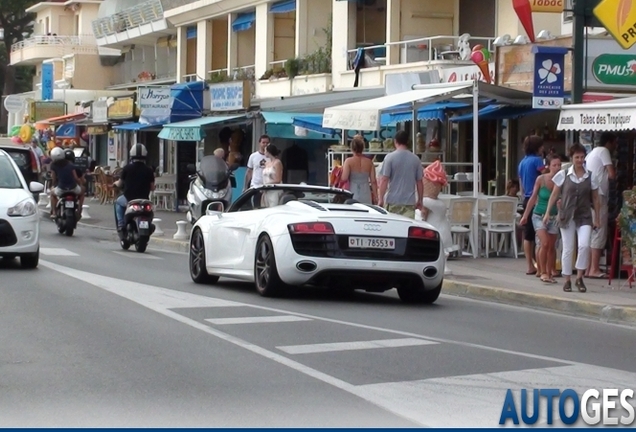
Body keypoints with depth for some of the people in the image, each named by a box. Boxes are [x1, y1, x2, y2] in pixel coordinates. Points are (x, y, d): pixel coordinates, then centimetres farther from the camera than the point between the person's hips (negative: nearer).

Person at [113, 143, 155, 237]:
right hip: (144, 200, 1)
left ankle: (121, 225, 15)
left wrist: (116, 183, 28)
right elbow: (152, 187, 2)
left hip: (129, 199, -1)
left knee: (118, 202, 30)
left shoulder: (127, 168, -5)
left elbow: (120, 184, 4)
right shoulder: (149, 170, -2)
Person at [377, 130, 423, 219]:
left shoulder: (390, 157, -5)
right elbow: (419, 182, 8)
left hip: (393, 201, -2)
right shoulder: (415, 159, 4)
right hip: (410, 201, 2)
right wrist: (420, 200, 17)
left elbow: (384, 180, -8)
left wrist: (381, 198, -4)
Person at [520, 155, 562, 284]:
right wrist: (525, 215, 6)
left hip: (554, 217, 2)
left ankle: (549, 273, 19)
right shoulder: (541, 179, -9)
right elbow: (533, 197, 1)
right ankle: (543, 272, -8)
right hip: (539, 215, -2)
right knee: (545, 243, -17)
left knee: (551, 246, 6)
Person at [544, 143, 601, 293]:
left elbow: (595, 199, 9)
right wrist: (547, 213, 0)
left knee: (584, 245, -17)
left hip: (584, 217, 0)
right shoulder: (563, 175, 1)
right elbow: (554, 195, 5)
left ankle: (579, 278, -3)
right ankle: (567, 280, 13)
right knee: (568, 249, 2)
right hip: (567, 216, 0)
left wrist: (596, 219, 8)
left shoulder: (590, 177, 4)